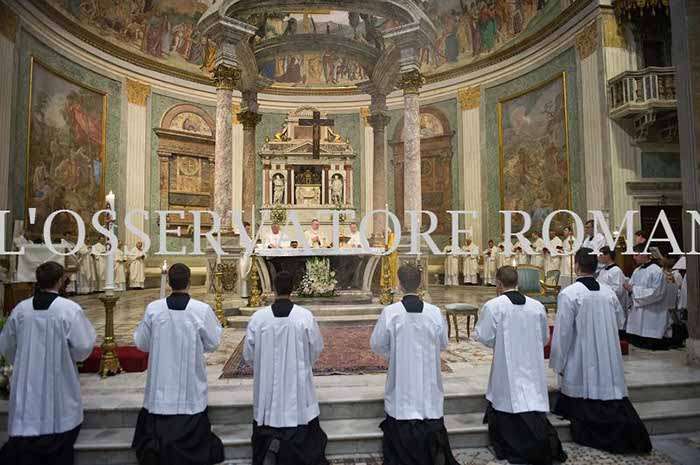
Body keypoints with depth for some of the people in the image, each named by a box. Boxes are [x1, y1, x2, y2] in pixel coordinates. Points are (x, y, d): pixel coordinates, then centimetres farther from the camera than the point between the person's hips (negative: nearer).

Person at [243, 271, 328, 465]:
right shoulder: (305, 316, -14)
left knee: (268, 419, 19)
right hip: (298, 383, -1)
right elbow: (317, 348, -1)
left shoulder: (258, 317, -11)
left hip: (267, 385, 1)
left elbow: (248, 353, 0)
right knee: (300, 430, 15)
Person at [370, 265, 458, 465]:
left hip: (401, 377, -1)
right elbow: (443, 343, 2)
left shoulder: (390, 312, -17)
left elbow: (377, 344, -6)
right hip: (429, 379, 2)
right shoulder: (435, 312, -12)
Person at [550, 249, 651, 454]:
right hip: (609, 362, 5)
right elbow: (619, 322, 15)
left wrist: (558, 364, -4)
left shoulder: (568, 294, -16)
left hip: (581, 365, -5)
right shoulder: (609, 291, 1)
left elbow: (562, 332, -14)